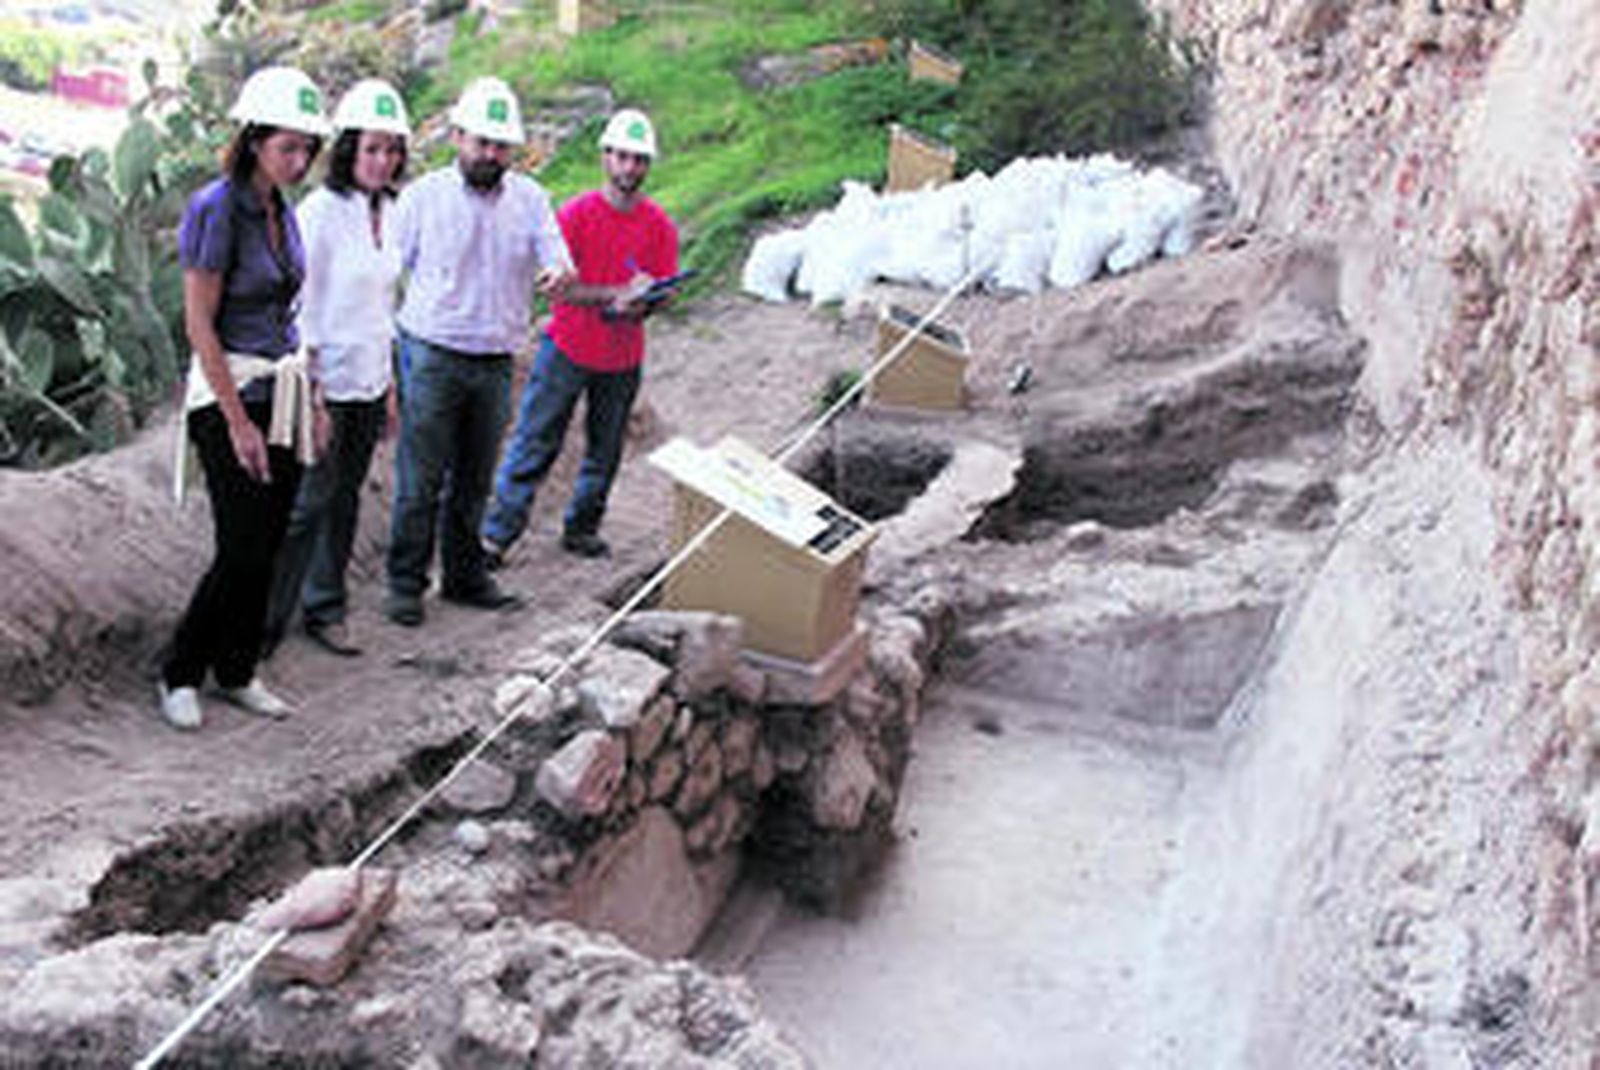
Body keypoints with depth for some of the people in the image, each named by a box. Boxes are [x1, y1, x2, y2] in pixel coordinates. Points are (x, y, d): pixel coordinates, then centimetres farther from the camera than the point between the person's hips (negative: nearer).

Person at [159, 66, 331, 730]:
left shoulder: (281, 209, 9)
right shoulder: (217, 208, -15)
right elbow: (199, 325, -16)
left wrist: (310, 400, 15)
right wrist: (238, 422, -16)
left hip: (281, 389, 7)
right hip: (229, 392, -7)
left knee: (267, 546, 9)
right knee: (242, 551, -6)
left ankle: (236, 674, 22)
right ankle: (179, 676, 12)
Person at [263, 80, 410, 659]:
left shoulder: (386, 213, 10)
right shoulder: (321, 211, -12)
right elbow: (301, 308, -13)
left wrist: (390, 387, 17)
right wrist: (311, 393, -16)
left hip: (368, 385, 7)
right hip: (326, 383, -7)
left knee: (344, 499, 12)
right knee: (308, 502, -5)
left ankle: (324, 609, 23)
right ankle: (268, 617, 4)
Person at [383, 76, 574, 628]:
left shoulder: (530, 198, 6)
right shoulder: (423, 196, -1)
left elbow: (557, 256, -1)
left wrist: (559, 272, -26)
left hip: (496, 362, 3)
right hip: (431, 355, -3)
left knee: (474, 481, 12)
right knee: (420, 481, -3)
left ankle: (465, 575, 24)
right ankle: (406, 583, 7)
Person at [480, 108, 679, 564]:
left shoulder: (659, 225, -1)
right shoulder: (577, 213, -9)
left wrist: (639, 306, -20)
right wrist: (615, 293, -24)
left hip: (623, 359, 3)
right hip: (567, 350, -3)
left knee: (604, 451, 13)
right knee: (535, 445, -1)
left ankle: (582, 528, 29)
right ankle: (497, 534, 4)